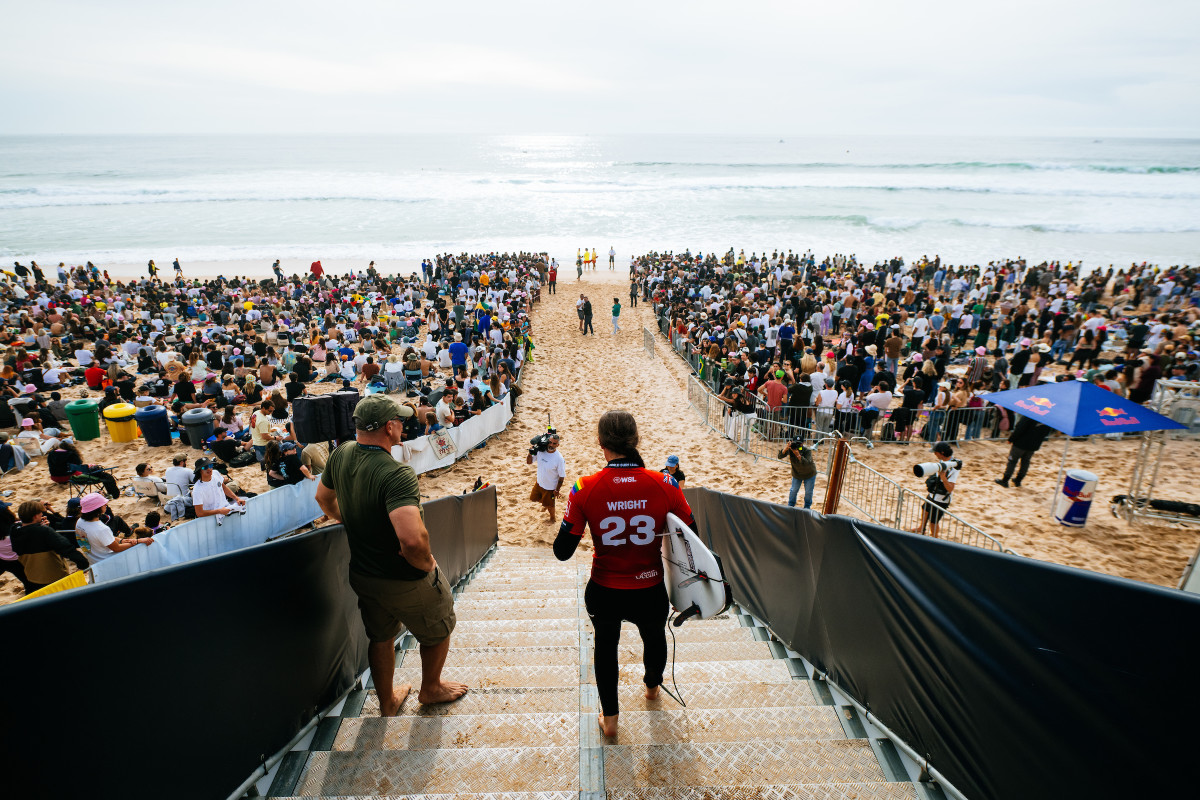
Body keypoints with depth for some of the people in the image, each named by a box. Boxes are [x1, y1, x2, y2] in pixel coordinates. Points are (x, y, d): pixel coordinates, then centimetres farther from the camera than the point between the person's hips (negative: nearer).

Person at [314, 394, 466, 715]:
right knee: (438, 632, 23)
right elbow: (412, 539, -45)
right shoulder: (396, 474, -34)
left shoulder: (341, 455, -9)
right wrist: (426, 563, -24)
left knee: (381, 637, 29)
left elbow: (324, 498, 12)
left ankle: (387, 703, 50)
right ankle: (431, 689, 47)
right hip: (406, 580, -7)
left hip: (362, 576, 7)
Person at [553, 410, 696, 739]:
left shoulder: (585, 489, -18)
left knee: (605, 644, 30)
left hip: (604, 591, -1)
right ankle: (652, 686, 63)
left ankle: (609, 718, 44)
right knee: (654, 637, 34)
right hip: (650, 591, 1)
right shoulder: (664, 484, -17)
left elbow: (562, 552, -14)